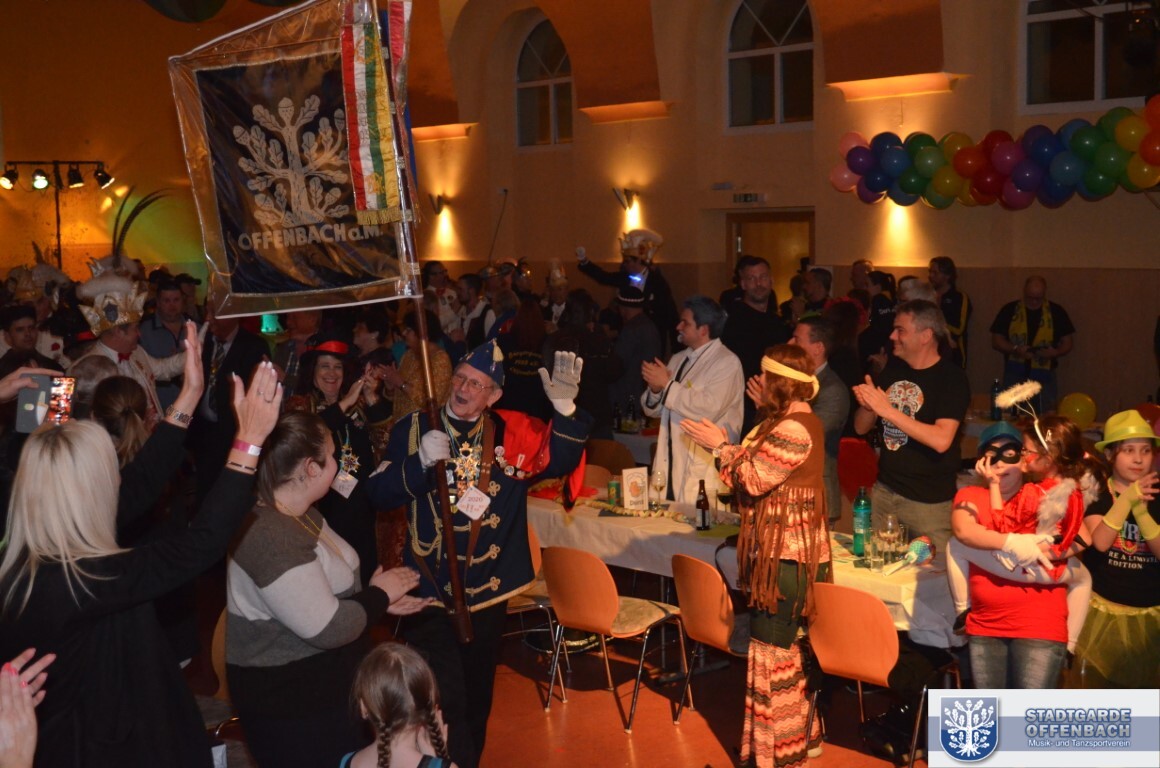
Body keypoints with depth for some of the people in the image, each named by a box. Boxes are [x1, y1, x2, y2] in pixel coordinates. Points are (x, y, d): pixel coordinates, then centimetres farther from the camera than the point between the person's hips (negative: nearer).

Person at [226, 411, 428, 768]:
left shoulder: (302, 515, 5)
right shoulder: (271, 537, -28)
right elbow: (328, 629, -29)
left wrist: (381, 597, 1)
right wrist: (379, 594, -12)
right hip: (291, 705, -10)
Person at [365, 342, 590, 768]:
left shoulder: (510, 433, -1)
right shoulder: (413, 428, -6)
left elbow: (558, 460, -12)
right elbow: (379, 493, -11)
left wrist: (565, 409, -27)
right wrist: (420, 462, -28)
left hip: (488, 592, 3)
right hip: (430, 591, -3)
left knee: (476, 698, 21)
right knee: (445, 703, -4)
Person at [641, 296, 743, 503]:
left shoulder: (727, 362, -7)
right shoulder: (678, 359, 16)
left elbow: (709, 410, -22)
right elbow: (653, 410, 19)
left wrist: (667, 384, -15)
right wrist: (655, 389, -4)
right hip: (670, 465, 7)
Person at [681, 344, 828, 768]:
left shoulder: (793, 429, -21)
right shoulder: (798, 420, 13)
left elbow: (754, 482, -21)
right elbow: (762, 468, 14)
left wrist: (721, 446, -12)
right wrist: (726, 446, 7)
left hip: (785, 555, -11)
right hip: (789, 549, 11)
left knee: (772, 652, -1)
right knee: (783, 647, 19)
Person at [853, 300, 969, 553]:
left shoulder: (951, 378, -11)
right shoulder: (893, 369, 7)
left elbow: (941, 440, -25)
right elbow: (861, 428, 11)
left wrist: (888, 410, -23)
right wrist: (866, 405, -11)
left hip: (929, 501, -5)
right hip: (884, 490, 6)